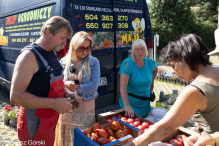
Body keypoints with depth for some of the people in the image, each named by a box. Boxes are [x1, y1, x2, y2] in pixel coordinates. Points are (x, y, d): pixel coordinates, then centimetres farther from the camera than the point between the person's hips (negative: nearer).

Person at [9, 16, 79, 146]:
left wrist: (67, 93, 1)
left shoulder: (52, 54, 8)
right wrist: (53, 103, -25)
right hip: (35, 125, -8)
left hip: (51, 120, 8)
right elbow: (16, 96, -25)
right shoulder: (29, 56, -19)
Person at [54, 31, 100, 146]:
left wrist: (76, 89, -18)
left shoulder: (94, 62, -3)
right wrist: (65, 84, -17)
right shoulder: (64, 61, 1)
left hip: (86, 110, -1)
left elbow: (94, 85, -12)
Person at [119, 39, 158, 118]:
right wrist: (126, 106, -39)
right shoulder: (127, 63, -20)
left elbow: (155, 69, 24)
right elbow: (123, 86, -29)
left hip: (145, 102, 5)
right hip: (131, 102, -5)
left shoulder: (149, 63, -3)